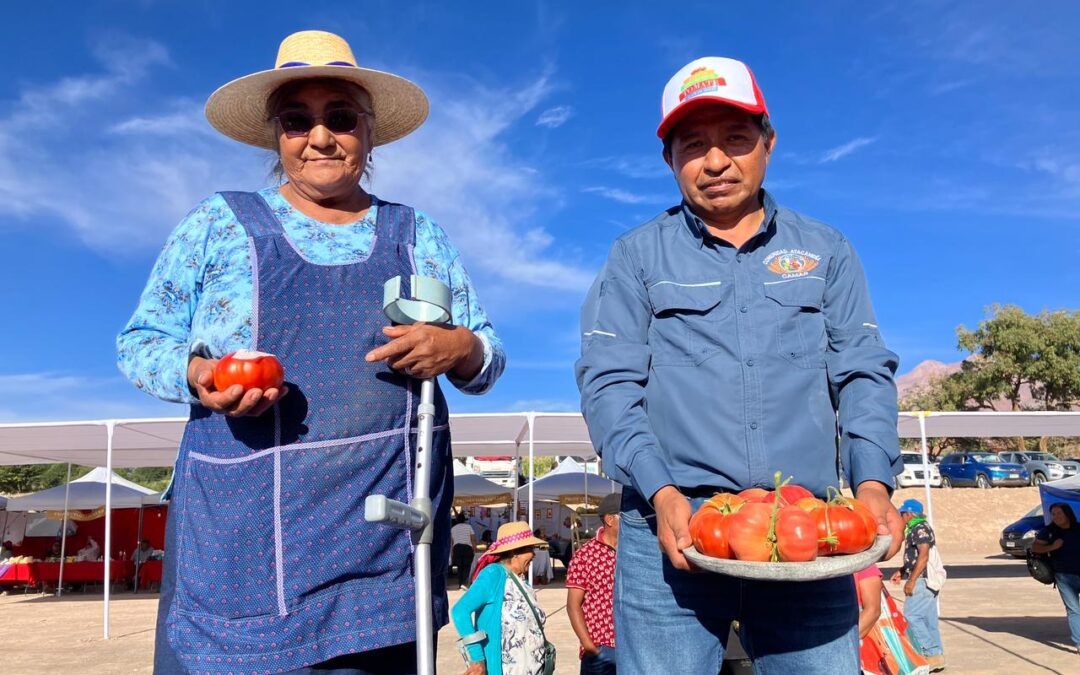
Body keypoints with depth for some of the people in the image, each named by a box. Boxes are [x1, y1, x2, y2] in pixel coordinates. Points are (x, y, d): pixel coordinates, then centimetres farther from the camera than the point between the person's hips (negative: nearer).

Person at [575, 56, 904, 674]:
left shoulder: (826, 251, 15)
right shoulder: (638, 257, 8)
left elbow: (864, 373, 9)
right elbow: (608, 382, -1)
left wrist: (873, 480, -8)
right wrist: (660, 492, -15)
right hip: (671, 527, -1)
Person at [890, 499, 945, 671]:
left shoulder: (920, 528, -13)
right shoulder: (916, 529, 19)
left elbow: (924, 555, -22)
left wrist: (911, 580, -23)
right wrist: (902, 571, 20)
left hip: (921, 580, -10)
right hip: (927, 581, 10)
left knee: (912, 616, -11)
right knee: (929, 619, 10)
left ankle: (932, 654, -9)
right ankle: (937, 656, 13)